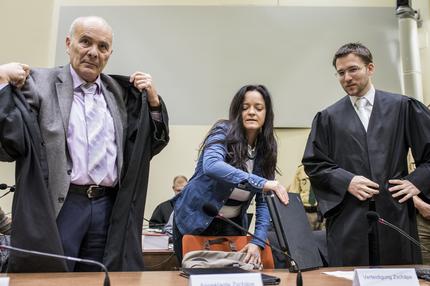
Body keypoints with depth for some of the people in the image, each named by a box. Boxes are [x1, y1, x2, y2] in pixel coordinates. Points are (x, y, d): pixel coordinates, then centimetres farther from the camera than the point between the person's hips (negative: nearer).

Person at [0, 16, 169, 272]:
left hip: (109, 209, 4)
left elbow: (151, 145, 16)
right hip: (57, 206, -3)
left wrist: (153, 100, 3)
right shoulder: (39, 83, 2)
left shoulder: (121, 92, 13)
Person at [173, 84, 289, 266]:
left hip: (231, 226, 4)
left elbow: (264, 202, -2)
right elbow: (211, 166, -37)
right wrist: (261, 183, -44)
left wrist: (257, 242, -14)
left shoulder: (266, 150, -1)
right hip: (195, 221, -4)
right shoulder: (223, 132, -15)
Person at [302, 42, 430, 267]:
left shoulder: (403, 107, 7)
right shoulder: (328, 118, 7)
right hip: (348, 221, 0)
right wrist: (346, 181, -7)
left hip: (396, 216, 1)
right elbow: (313, 164, 5)